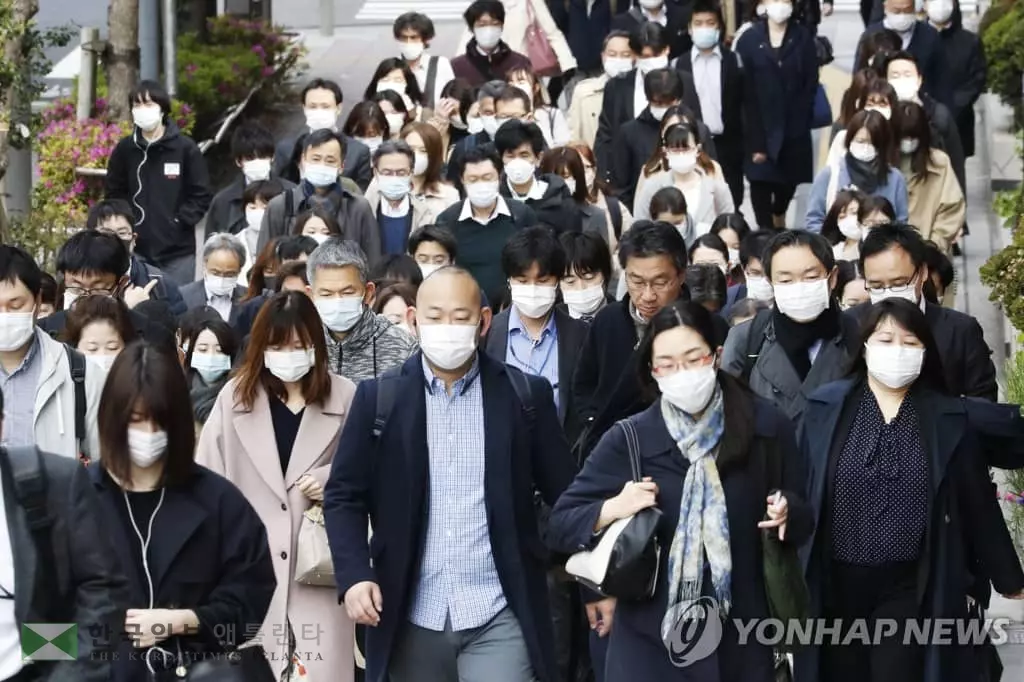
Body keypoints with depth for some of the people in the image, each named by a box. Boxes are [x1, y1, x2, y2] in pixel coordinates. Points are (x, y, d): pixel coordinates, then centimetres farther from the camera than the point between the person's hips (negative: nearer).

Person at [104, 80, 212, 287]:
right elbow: (113, 194, 10)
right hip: (136, 251, 2)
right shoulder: (124, 149, 5)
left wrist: (179, 221, -10)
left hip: (178, 251, -1)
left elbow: (201, 195, -1)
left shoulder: (186, 148, -1)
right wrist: (125, 225, -2)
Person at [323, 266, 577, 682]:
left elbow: (564, 494, 6)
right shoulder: (378, 398, 3)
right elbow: (343, 496, 3)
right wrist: (353, 576, -11)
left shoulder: (526, 395, 2)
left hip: (498, 618, -1)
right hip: (412, 619, 2)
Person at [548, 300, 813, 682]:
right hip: (651, 640, -1)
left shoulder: (766, 426, -3)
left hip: (740, 640, 1)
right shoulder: (629, 440, -5)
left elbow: (804, 521, 6)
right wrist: (613, 508, -19)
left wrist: (786, 514, -15)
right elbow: (560, 525, -2)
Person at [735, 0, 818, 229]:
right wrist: (757, 139, -13)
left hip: (793, 128, 1)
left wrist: (800, 124, -11)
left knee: (790, 178, 12)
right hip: (761, 127, -1)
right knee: (761, 180, -2)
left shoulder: (803, 38, 2)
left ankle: (779, 215, 41)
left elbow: (810, 85, -1)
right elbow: (745, 91, -6)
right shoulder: (749, 39, -1)